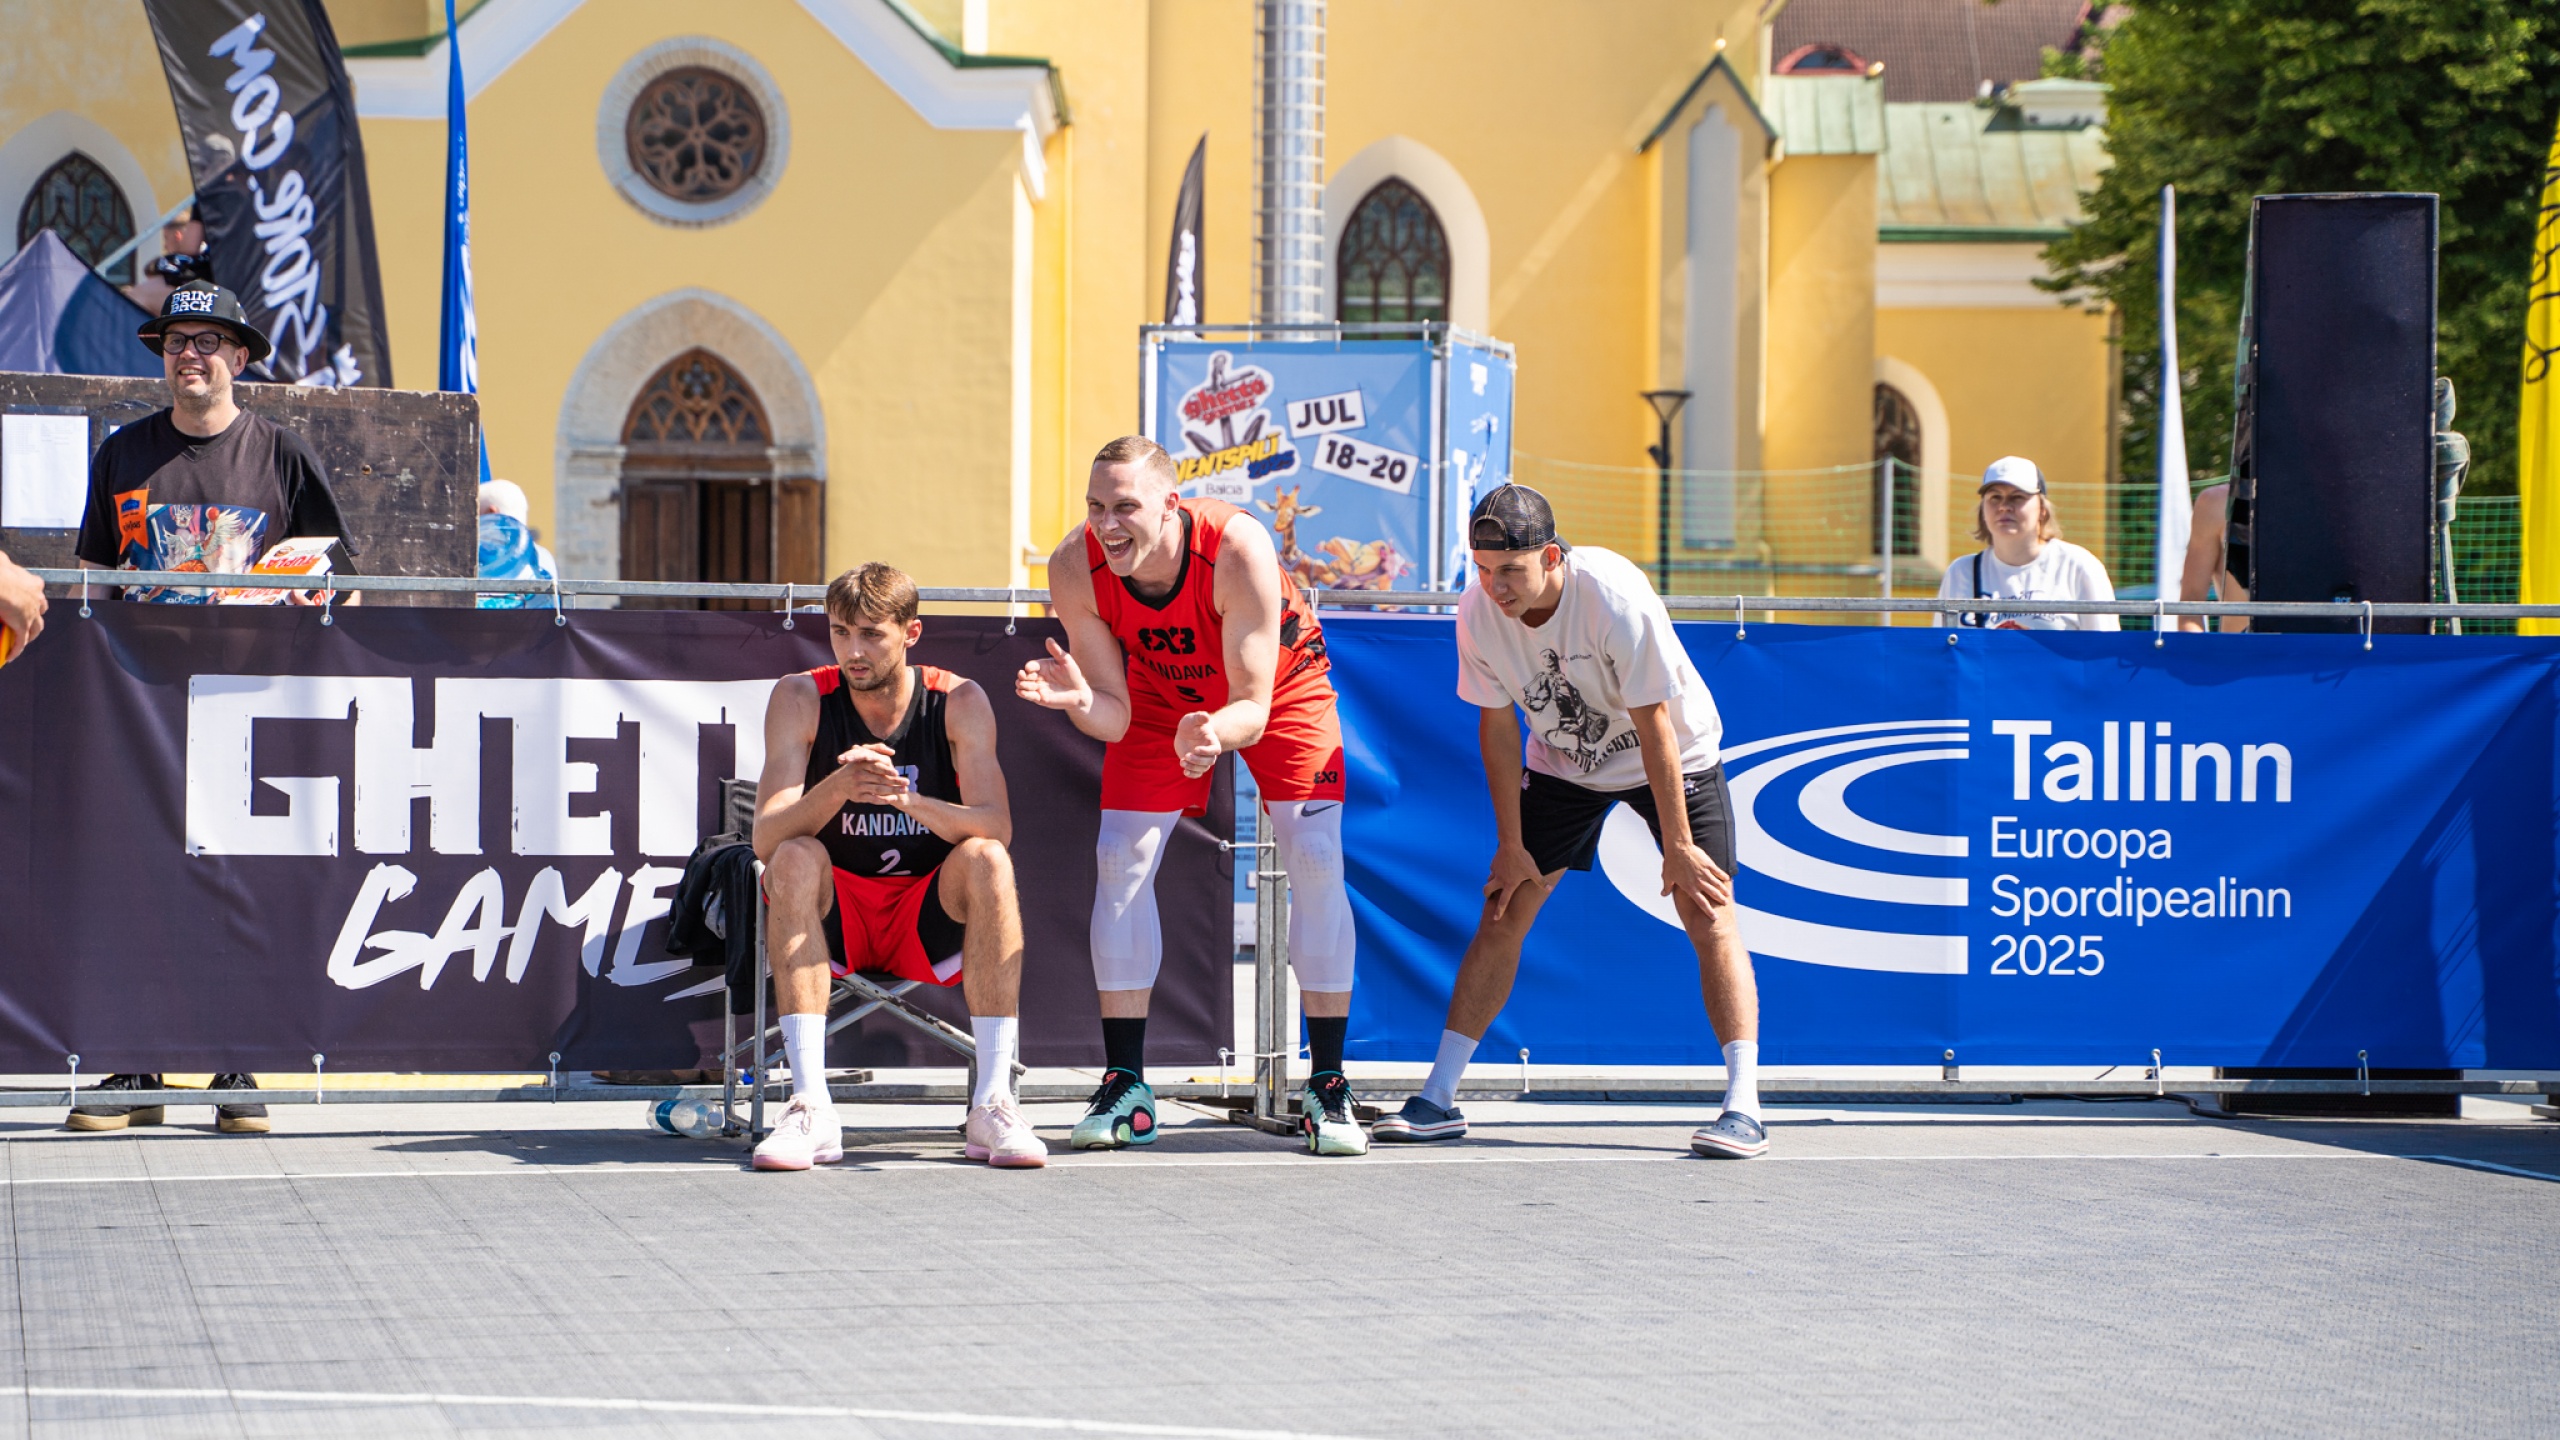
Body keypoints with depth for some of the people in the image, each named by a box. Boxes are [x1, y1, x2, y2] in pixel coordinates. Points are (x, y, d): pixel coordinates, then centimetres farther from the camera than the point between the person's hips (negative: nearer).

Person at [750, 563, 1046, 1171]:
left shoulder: (958, 702, -5)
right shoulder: (801, 699, -6)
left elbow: (996, 827, -18)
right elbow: (767, 840, -17)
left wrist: (908, 799, -36)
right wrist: (837, 788, -37)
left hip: (930, 915, 0)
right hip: (832, 919, 0)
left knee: (986, 860, -28)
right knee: (795, 860, -30)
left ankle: (992, 1103, -30)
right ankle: (810, 1108, -38)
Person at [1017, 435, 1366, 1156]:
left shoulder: (1237, 548, -39)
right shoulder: (1074, 568, -30)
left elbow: (1253, 708, -35)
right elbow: (1116, 716, -23)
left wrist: (1216, 731, -57)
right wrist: (1079, 700, -45)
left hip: (1281, 682, -3)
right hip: (1159, 695, 3)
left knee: (1317, 862, -14)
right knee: (1119, 860, -10)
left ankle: (1328, 1088, -5)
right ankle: (1126, 1090, -1)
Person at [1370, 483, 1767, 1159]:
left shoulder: (1615, 594, -33)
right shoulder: (1478, 612, -21)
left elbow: (1653, 724, -28)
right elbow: (1498, 726, -8)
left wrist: (1678, 846, -24)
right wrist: (1511, 845, -6)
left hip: (1673, 756, -4)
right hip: (1564, 764, 4)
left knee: (1709, 914, -16)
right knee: (1503, 912, -2)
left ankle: (1743, 1108, -15)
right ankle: (1438, 1101, 3)